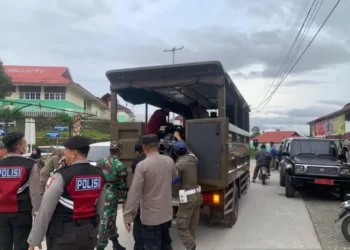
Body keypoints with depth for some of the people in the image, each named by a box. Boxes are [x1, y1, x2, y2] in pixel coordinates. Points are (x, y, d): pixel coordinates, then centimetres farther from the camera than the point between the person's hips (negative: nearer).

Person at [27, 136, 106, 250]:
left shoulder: (62, 176, -16)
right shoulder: (100, 175, -1)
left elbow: (45, 209, -13)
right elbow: (99, 208, 7)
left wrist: (34, 239, -3)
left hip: (63, 235, -5)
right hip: (89, 233, 5)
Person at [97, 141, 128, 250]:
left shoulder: (100, 162, 7)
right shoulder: (120, 166, -12)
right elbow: (123, 186, -10)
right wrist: (124, 200, 2)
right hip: (110, 197, -7)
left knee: (109, 220, 19)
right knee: (106, 222, 1)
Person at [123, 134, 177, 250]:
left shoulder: (142, 165, -20)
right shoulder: (169, 161, -2)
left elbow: (134, 192, -21)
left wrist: (128, 216, -15)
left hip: (150, 217, -5)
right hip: (167, 214, 6)